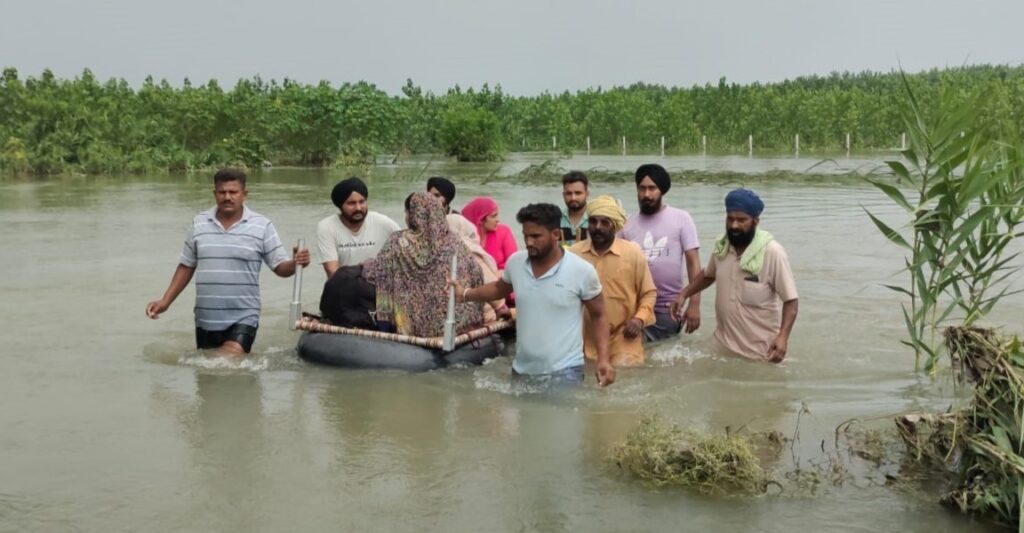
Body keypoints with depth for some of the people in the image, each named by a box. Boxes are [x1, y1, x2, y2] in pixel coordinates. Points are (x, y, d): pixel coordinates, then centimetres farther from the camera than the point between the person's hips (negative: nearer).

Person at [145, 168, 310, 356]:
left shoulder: (262, 226, -5)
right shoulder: (199, 224, 4)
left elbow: (280, 267, -5)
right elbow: (186, 267, 12)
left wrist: (295, 263, -27)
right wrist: (165, 301, 5)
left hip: (243, 318, -4)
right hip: (205, 319, 4)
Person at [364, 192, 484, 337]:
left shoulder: (399, 242, -5)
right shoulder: (454, 241, -1)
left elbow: (374, 272, 2)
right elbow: (476, 278, 2)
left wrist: (365, 265, 23)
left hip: (415, 326, -1)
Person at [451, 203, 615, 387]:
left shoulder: (582, 271, -11)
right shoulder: (515, 263, -1)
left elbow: (598, 316, -1)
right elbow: (499, 288, 21)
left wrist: (603, 359, -11)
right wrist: (466, 293, 8)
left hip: (564, 372, -4)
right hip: (522, 370, 5)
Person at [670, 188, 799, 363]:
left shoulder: (772, 252, -19)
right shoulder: (721, 246, -2)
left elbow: (791, 300, -16)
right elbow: (708, 275, 19)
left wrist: (783, 336, -27)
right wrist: (684, 295, 6)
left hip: (759, 350, -5)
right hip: (724, 342, 5)